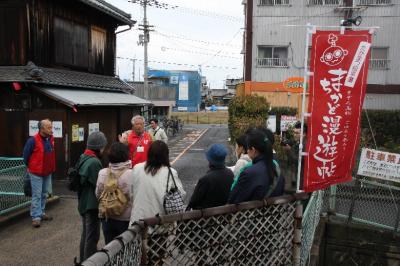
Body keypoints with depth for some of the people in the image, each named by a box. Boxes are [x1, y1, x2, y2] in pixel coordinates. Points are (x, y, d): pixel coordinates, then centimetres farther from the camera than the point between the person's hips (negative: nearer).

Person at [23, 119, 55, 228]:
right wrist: (29, 166, 1)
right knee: (37, 195, -3)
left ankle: (42, 213, 29)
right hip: (36, 173, -7)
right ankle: (36, 217, 2)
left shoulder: (51, 139, 0)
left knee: (44, 194, 16)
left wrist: (52, 167, 13)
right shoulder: (33, 140, -20)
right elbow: (26, 154, -9)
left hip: (48, 172, 7)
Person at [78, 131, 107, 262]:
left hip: (84, 202, 9)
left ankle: (83, 260, 34)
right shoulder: (94, 162, -24)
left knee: (86, 234, 21)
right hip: (92, 204, -9)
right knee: (92, 236, 2)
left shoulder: (83, 158, 5)